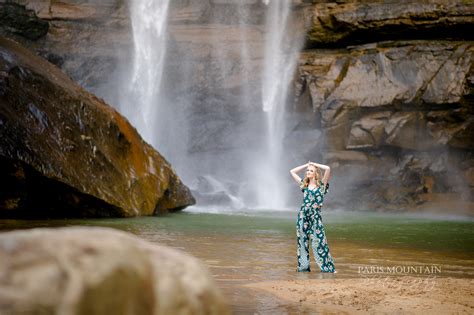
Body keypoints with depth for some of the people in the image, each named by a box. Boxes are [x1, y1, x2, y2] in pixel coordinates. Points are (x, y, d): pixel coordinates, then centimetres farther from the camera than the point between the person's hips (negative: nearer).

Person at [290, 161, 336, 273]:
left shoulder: (321, 185, 1)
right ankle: (303, 266, 16)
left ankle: (328, 266, 1)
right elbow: (292, 171, 17)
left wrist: (314, 164, 2)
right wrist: (306, 165, 15)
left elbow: (328, 169, -11)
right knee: (302, 241, 7)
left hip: (315, 215, -4)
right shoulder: (304, 184, 12)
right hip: (303, 215, 4)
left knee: (319, 242, -6)